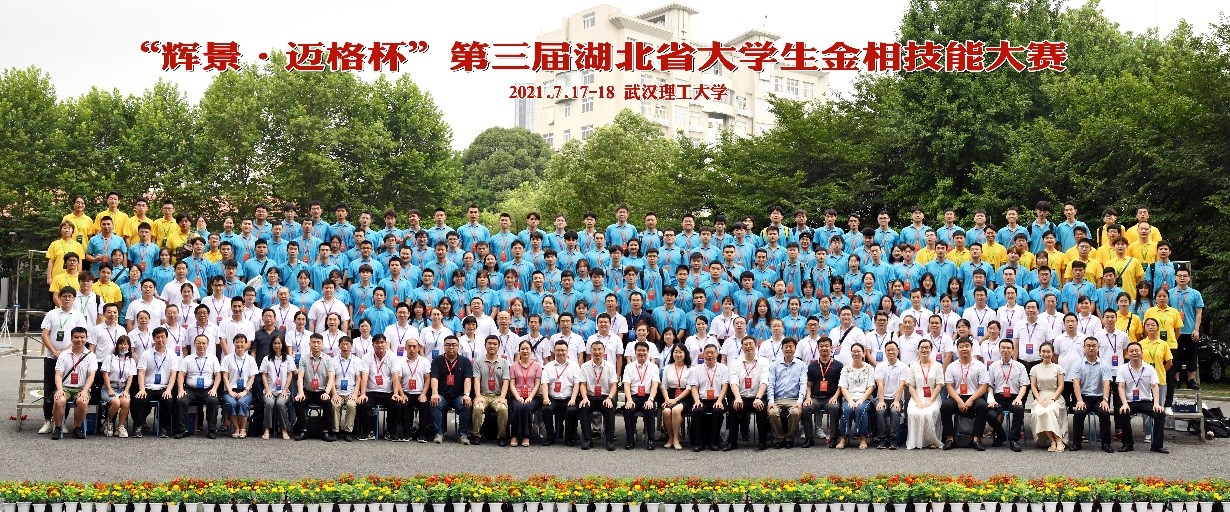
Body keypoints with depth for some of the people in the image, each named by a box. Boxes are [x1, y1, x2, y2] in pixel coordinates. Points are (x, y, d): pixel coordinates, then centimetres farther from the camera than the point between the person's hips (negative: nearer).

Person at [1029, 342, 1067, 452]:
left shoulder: (1058, 368, 8)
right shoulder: (1035, 369, 12)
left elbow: (1061, 386, 2)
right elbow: (1033, 387, 7)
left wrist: (1051, 399, -11)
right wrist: (1040, 400, -8)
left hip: (1055, 398, -2)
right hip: (1040, 398, 2)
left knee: (1050, 410, -36)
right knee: (1038, 413, -32)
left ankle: (1058, 441, -30)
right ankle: (1053, 441, -29)